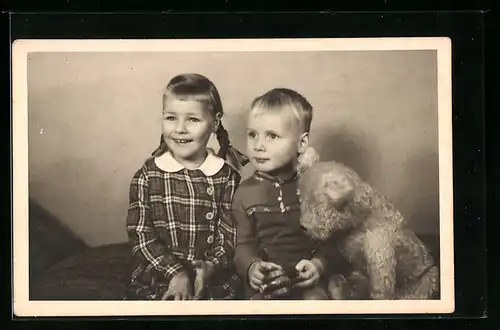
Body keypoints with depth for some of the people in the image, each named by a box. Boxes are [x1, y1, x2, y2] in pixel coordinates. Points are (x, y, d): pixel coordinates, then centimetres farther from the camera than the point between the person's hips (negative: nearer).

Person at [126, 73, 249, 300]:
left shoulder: (226, 177, 2)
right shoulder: (148, 175, 2)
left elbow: (230, 235, 0)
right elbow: (139, 233, -2)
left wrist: (211, 268, -18)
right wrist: (175, 272, -12)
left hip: (214, 281, 0)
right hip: (156, 280, 0)